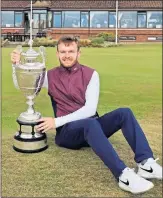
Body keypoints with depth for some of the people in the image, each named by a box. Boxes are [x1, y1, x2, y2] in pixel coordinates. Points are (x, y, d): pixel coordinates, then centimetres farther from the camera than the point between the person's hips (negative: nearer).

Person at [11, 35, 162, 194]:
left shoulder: (90, 74, 1)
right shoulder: (51, 76, 7)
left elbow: (90, 109, -9)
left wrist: (58, 121, -15)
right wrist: (17, 64, 0)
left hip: (91, 127, 2)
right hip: (67, 131, -2)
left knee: (124, 113, -23)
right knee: (90, 123, -36)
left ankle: (146, 164, -33)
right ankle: (123, 175, -48)